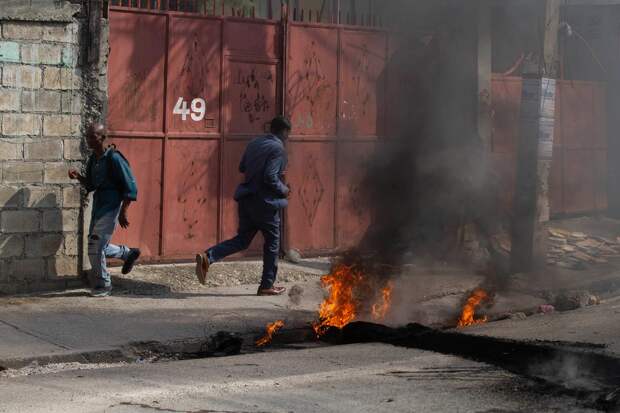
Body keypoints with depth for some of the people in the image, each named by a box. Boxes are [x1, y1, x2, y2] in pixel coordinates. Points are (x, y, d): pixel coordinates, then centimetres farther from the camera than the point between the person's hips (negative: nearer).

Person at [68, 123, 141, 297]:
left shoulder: (113, 158, -16)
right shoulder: (93, 159, 8)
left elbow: (130, 187, -16)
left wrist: (123, 212, -18)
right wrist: (78, 177, 0)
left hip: (111, 206, -8)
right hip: (98, 205, 8)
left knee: (95, 246, -9)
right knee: (98, 247, 14)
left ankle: (103, 285, 7)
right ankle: (128, 253, 38)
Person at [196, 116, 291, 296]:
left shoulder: (254, 143, 10)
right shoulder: (278, 149, -14)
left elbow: (242, 168, 18)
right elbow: (270, 177, -23)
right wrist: (283, 190, -6)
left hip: (246, 199, 7)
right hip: (265, 202, -7)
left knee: (242, 240, 12)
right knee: (272, 242, 9)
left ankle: (207, 257, -9)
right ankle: (267, 286, 14)